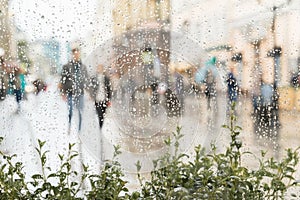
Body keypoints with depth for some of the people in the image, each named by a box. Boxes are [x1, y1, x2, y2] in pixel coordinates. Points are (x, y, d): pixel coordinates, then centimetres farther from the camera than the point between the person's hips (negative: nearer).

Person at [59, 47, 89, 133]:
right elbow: (63, 80, -1)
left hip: (80, 93, 3)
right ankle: (69, 130, 10)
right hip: (70, 93, -2)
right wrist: (63, 92, -6)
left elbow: (86, 79, 16)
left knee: (80, 113, 6)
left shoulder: (83, 67, 9)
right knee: (70, 112, 0)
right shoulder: (66, 66, 0)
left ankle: (79, 130, 15)